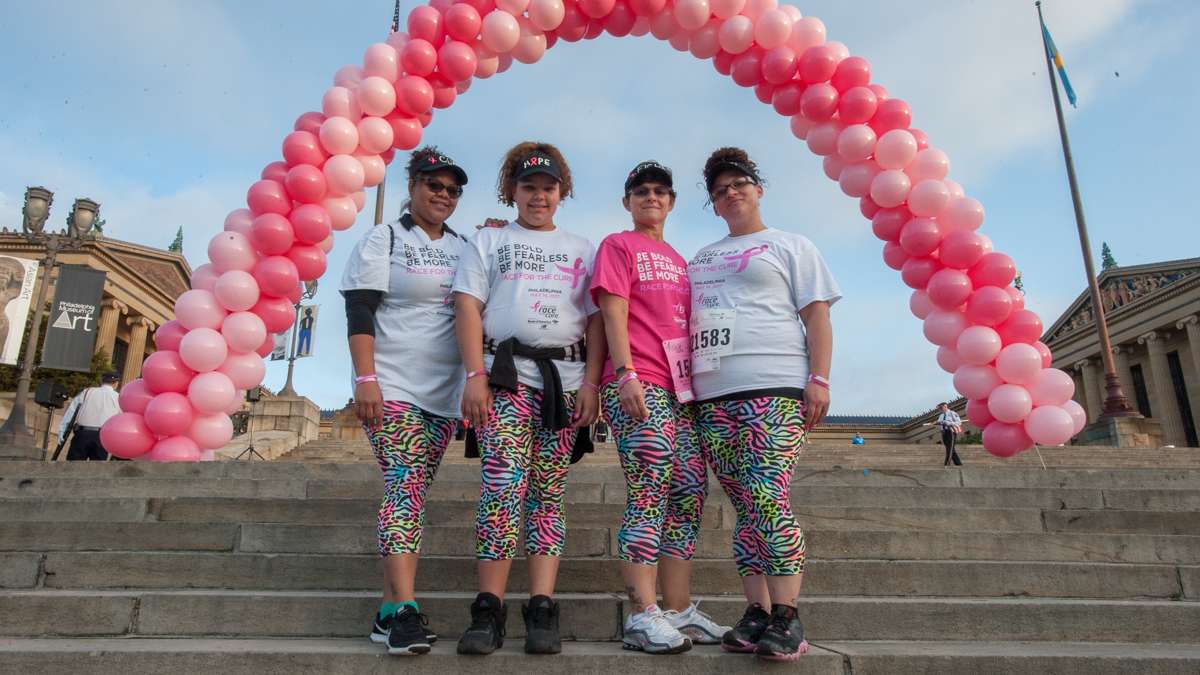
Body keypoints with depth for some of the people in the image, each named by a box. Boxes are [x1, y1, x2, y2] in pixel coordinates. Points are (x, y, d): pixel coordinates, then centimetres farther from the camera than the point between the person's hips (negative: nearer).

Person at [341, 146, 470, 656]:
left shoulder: (463, 248, 16)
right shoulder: (383, 240, 3)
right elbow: (359, 313, -5)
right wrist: (365, 378, -16)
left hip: (443, 392, 5)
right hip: (392, 386, -5)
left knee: (412, 493, 5)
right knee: (404, 486, -15)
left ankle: (389, 613, 11)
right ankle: (404, 609, -13)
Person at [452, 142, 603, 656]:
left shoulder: (581, 249, 21)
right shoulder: (488, 241, 17)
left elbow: (596, 319, 12)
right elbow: (468, 308, 5)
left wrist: (591, 383, -1)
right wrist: (475, 376, -8)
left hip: (566, 379, 2)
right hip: (505, 374, -1)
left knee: (549, 494, -1)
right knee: (503, 484, -13)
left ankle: (541, 611, 1)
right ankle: (489, 609, -6)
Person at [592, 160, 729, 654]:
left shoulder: (678, 260, 27)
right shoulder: (617, 245, 7)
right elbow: (613, 313, -5)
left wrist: (700, 381, 17)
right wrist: (625, 374, -17)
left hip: (682, 389, 7)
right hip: (638, 386, -7)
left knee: (689, 493, 4)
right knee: (650, 494, -12)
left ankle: (679, 611, 12)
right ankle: (643, 617, -6)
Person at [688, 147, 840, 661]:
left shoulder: (791, 246, 13)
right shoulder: (701, 258, 26)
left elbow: (817, 315, 4)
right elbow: (689, 321, 25)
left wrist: (819, 378, -8)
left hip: (773, 388, -5)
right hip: (712, 395, 5)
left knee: (768, 501, -14)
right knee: (744, 508, 4)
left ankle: (786, 619, -6)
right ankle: (756, 613, 9)